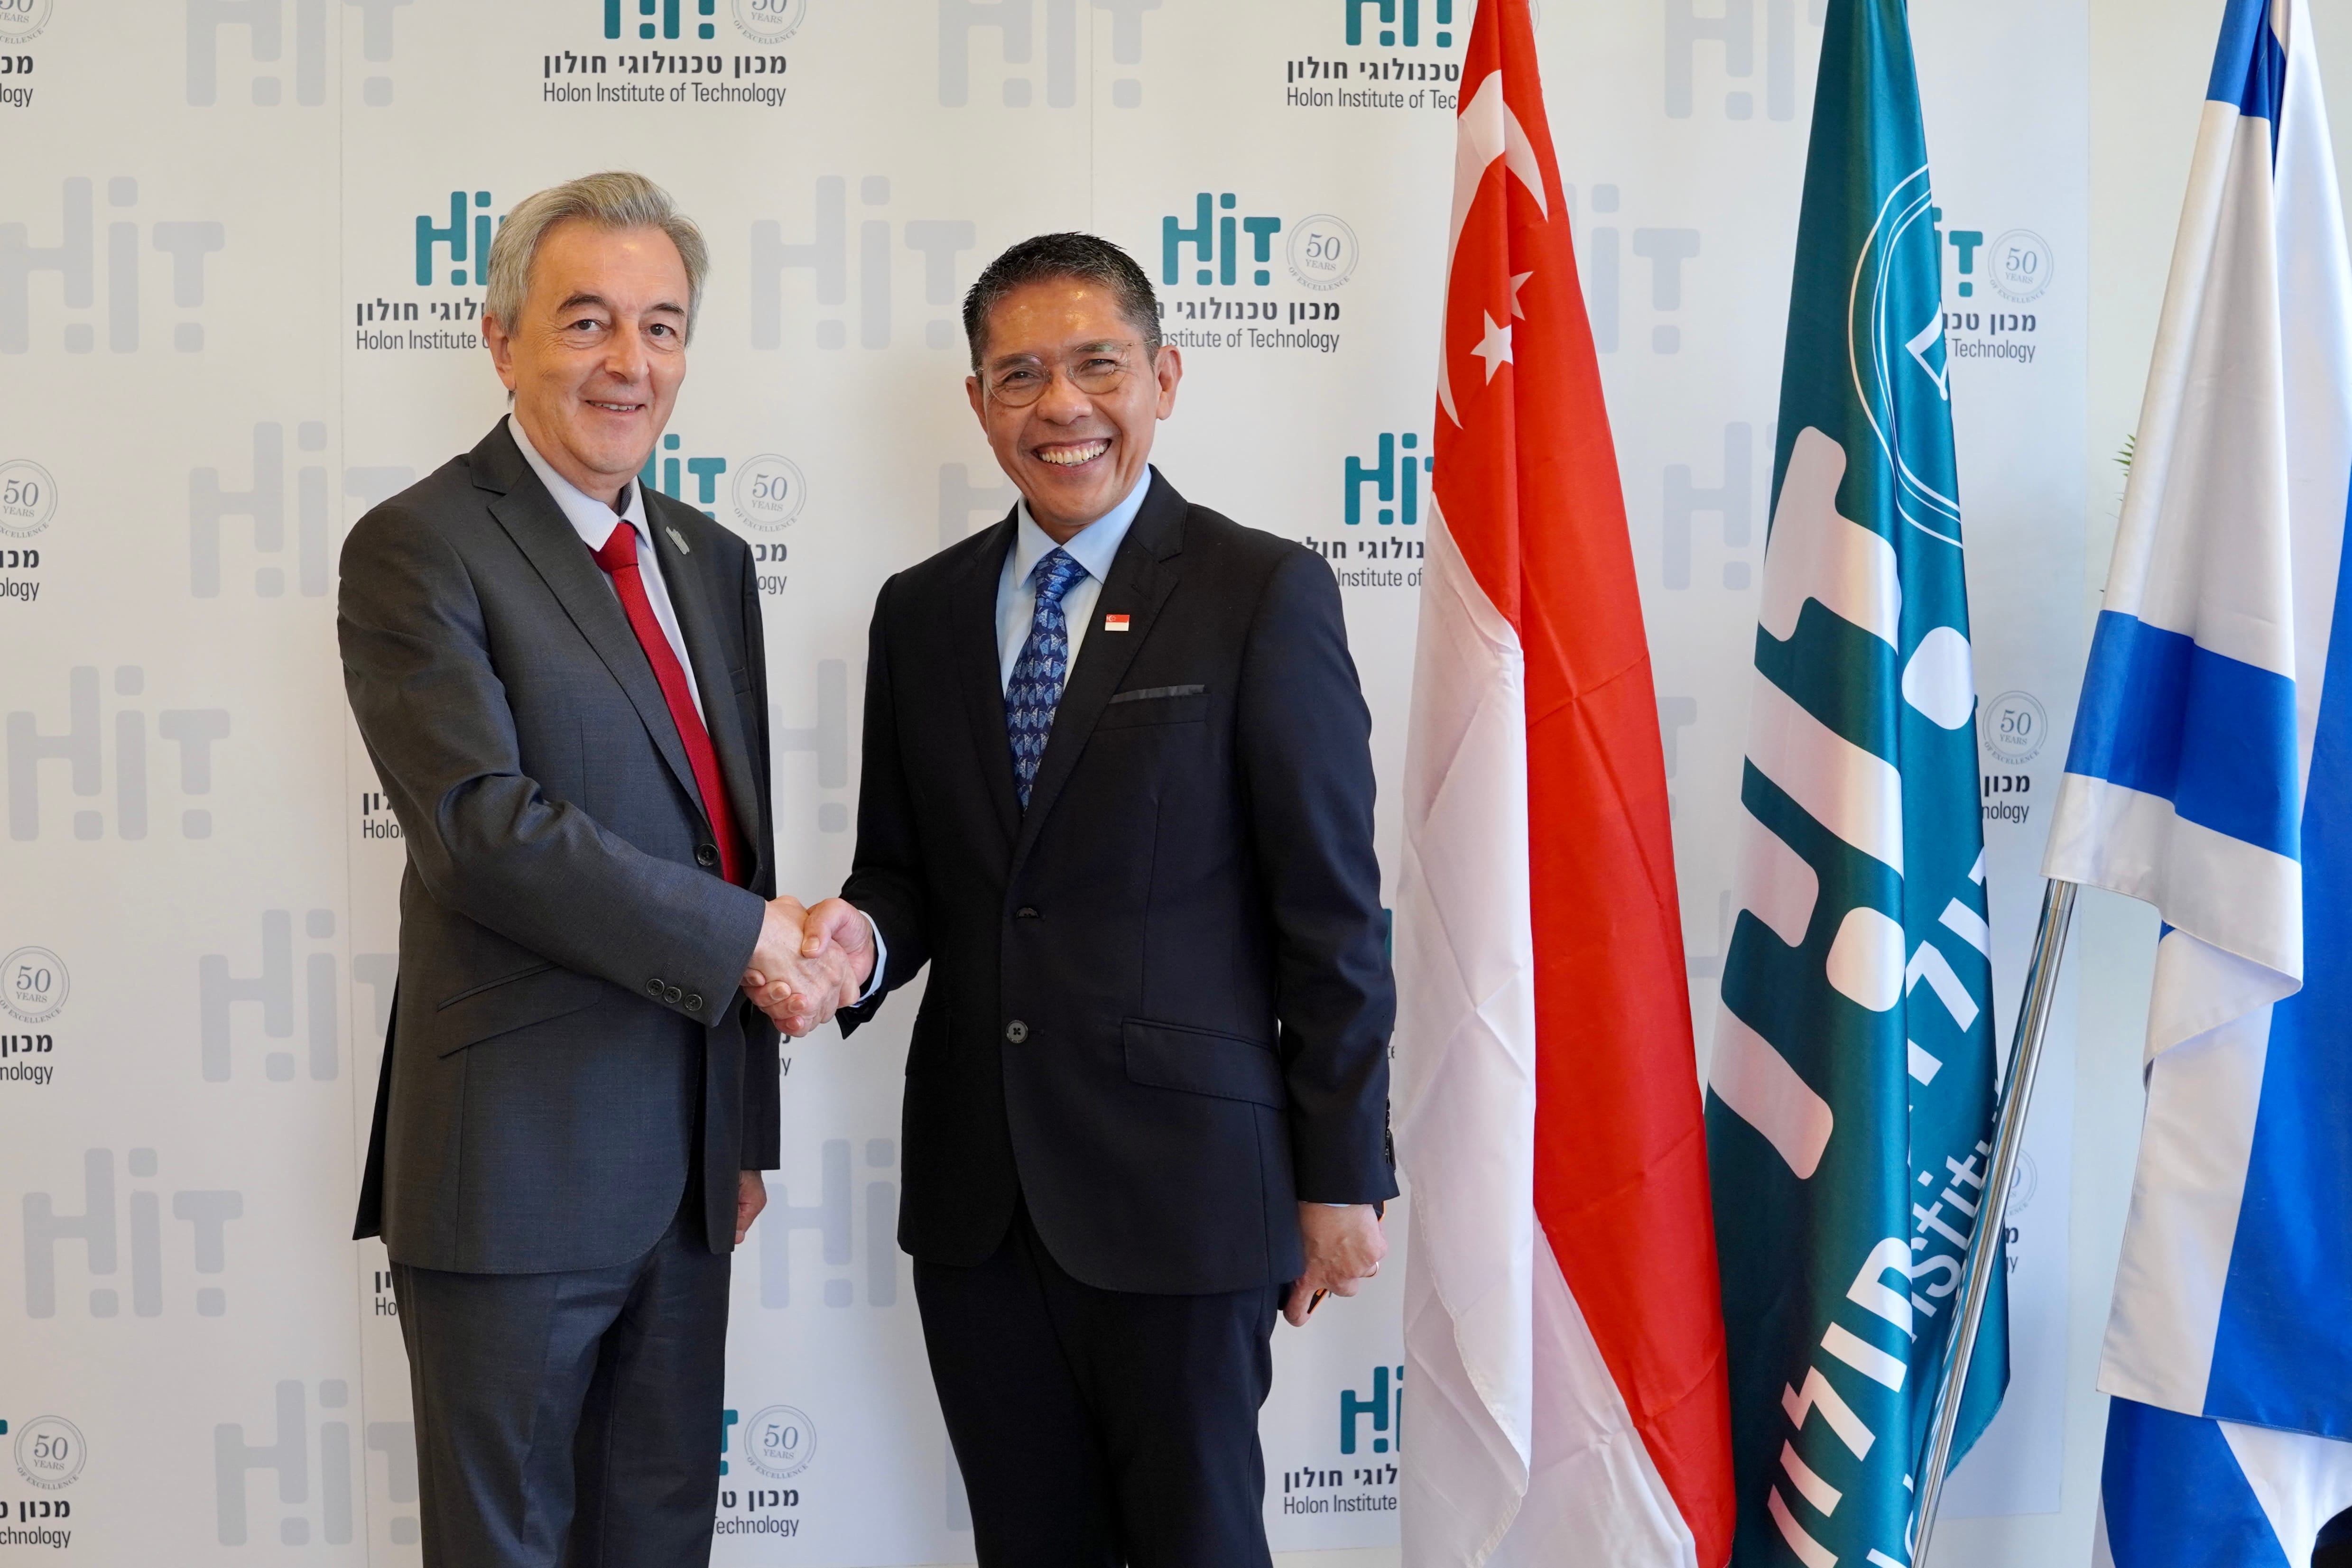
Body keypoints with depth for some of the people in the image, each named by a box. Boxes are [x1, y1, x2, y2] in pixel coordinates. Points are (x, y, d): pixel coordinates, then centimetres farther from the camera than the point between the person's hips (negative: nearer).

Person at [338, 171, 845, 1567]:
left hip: (687, 1164, 7)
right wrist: (746, 937, -17)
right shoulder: (419, 548, -9)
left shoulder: (711, 561, 13)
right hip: (517, 1170, -6)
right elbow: (484, 825, -21)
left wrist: (749, 1125, 16)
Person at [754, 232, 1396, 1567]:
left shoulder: (1265, 595, -7)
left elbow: (1332, 908, -7)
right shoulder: (921, 612, 8)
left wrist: (1342, 1176, -7)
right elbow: (907, 869, 13)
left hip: (1181, 1177, -4)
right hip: (976, 1192, 5)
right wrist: (865, 937, -10)